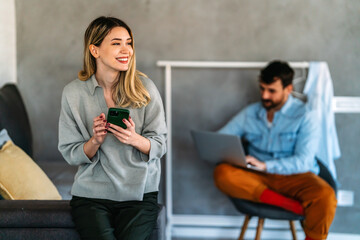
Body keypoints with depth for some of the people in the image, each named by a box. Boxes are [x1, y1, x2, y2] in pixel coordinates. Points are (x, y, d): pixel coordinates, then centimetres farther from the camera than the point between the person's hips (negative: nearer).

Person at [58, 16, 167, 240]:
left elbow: (160, 146, 1)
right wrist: (95, 141, -17)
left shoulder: (145, 87, -1)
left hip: (140, 191, 0)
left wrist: (135, 139, -20)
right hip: (91, 194, 0)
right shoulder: (73, 93, -1)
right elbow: (71, 154, 3)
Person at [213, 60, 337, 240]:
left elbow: (303, 162, -13)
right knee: (221, 173, -29)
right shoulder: (250, 113, 10)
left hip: (294, 177, -3)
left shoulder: (305, 116, -4)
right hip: (258, 177, 3)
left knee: (325, 196, -36)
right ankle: (295, 206, -32)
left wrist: (265, 165, -25)